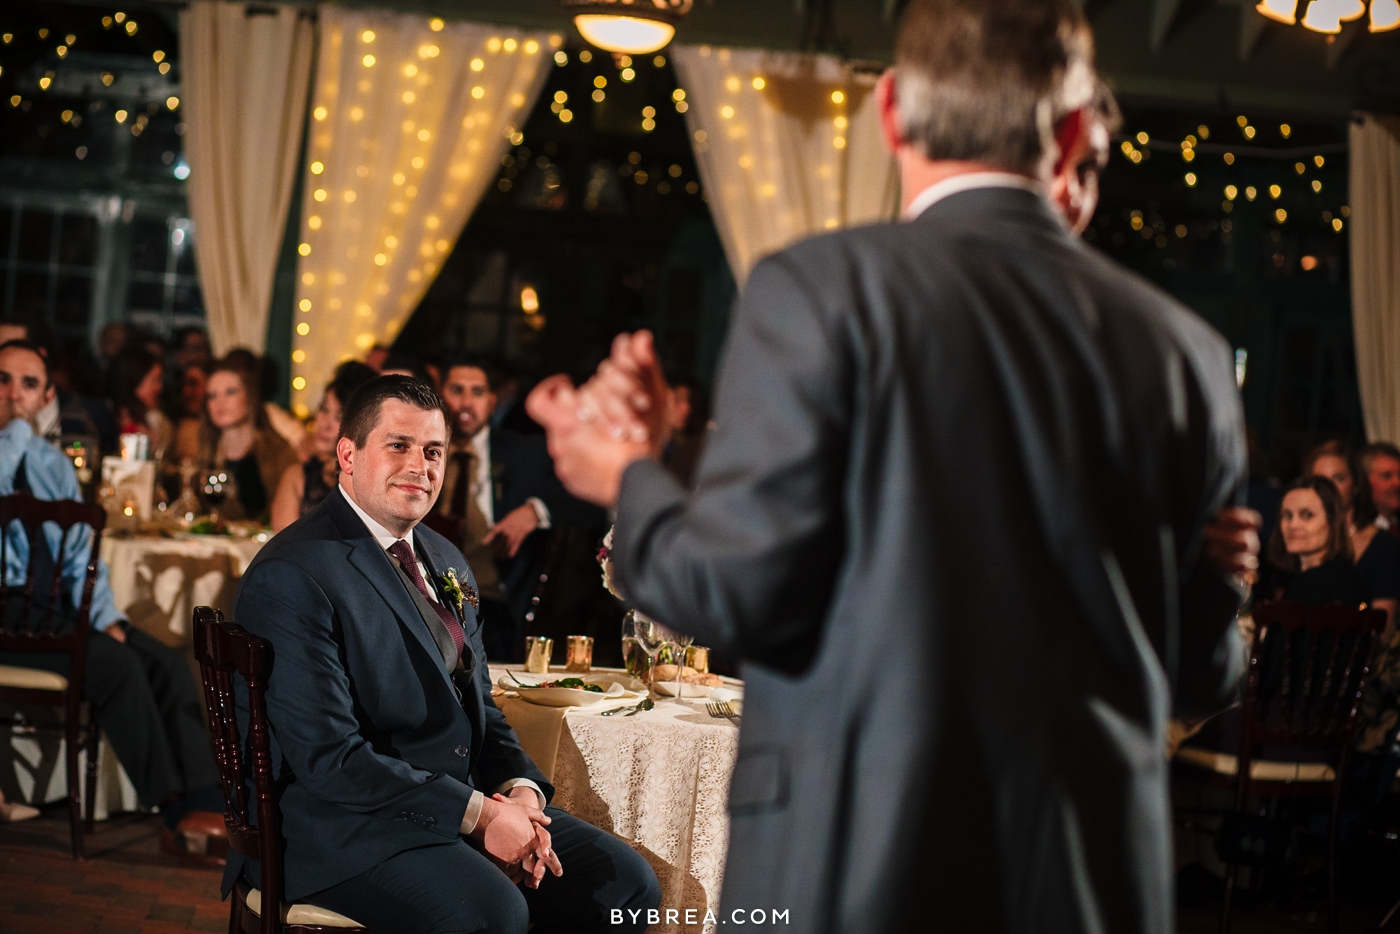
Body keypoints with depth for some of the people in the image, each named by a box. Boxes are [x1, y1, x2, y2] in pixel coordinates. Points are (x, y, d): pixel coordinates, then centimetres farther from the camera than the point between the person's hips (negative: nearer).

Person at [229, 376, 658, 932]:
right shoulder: (291, 577, -14)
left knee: (626, 882, -5)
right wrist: (478, 813, -21)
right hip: (339, 824, -8)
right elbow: (329, 756, -20)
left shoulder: (445, 562, 15)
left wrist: (520, 791, -3)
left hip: (470, 801, 8)